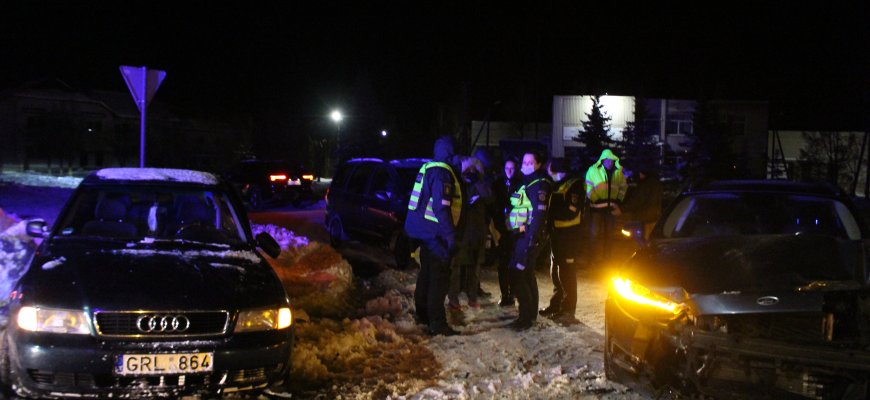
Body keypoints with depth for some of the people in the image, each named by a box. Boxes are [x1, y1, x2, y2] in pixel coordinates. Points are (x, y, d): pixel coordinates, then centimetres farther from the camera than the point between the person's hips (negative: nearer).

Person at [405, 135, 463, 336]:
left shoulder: (428, 169, 13)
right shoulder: (442, 173, -18)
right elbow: (442, 207, -24)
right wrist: (450, 235, -23)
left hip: (424, 230, 10)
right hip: (436, 233, -10)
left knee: (427, 273, 20)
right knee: (439, 277, -6)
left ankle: (422, 313, 31)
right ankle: (437, 323, -4)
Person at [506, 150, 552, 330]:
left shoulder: (539, 185, -14)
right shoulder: (527, 183, 15)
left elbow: (539, 214, -22)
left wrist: (530, 239, -25)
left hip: (529, 236, -10)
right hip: (522, 235, 10)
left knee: (517, 275, -10)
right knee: (527, 274, 17)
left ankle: (526, 316, -5)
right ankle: (531, 313, 27)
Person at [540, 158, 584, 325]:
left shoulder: (574, 185, -14)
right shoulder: (557, 185, 15)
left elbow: (571, 212, -22)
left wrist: (549, 210, -19)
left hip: (569, 235, -9)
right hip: (556, 233, 9)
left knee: (567, 274, -6)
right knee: (556, 273, 16)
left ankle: (568, 311, -1)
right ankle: (555, 306, 27)